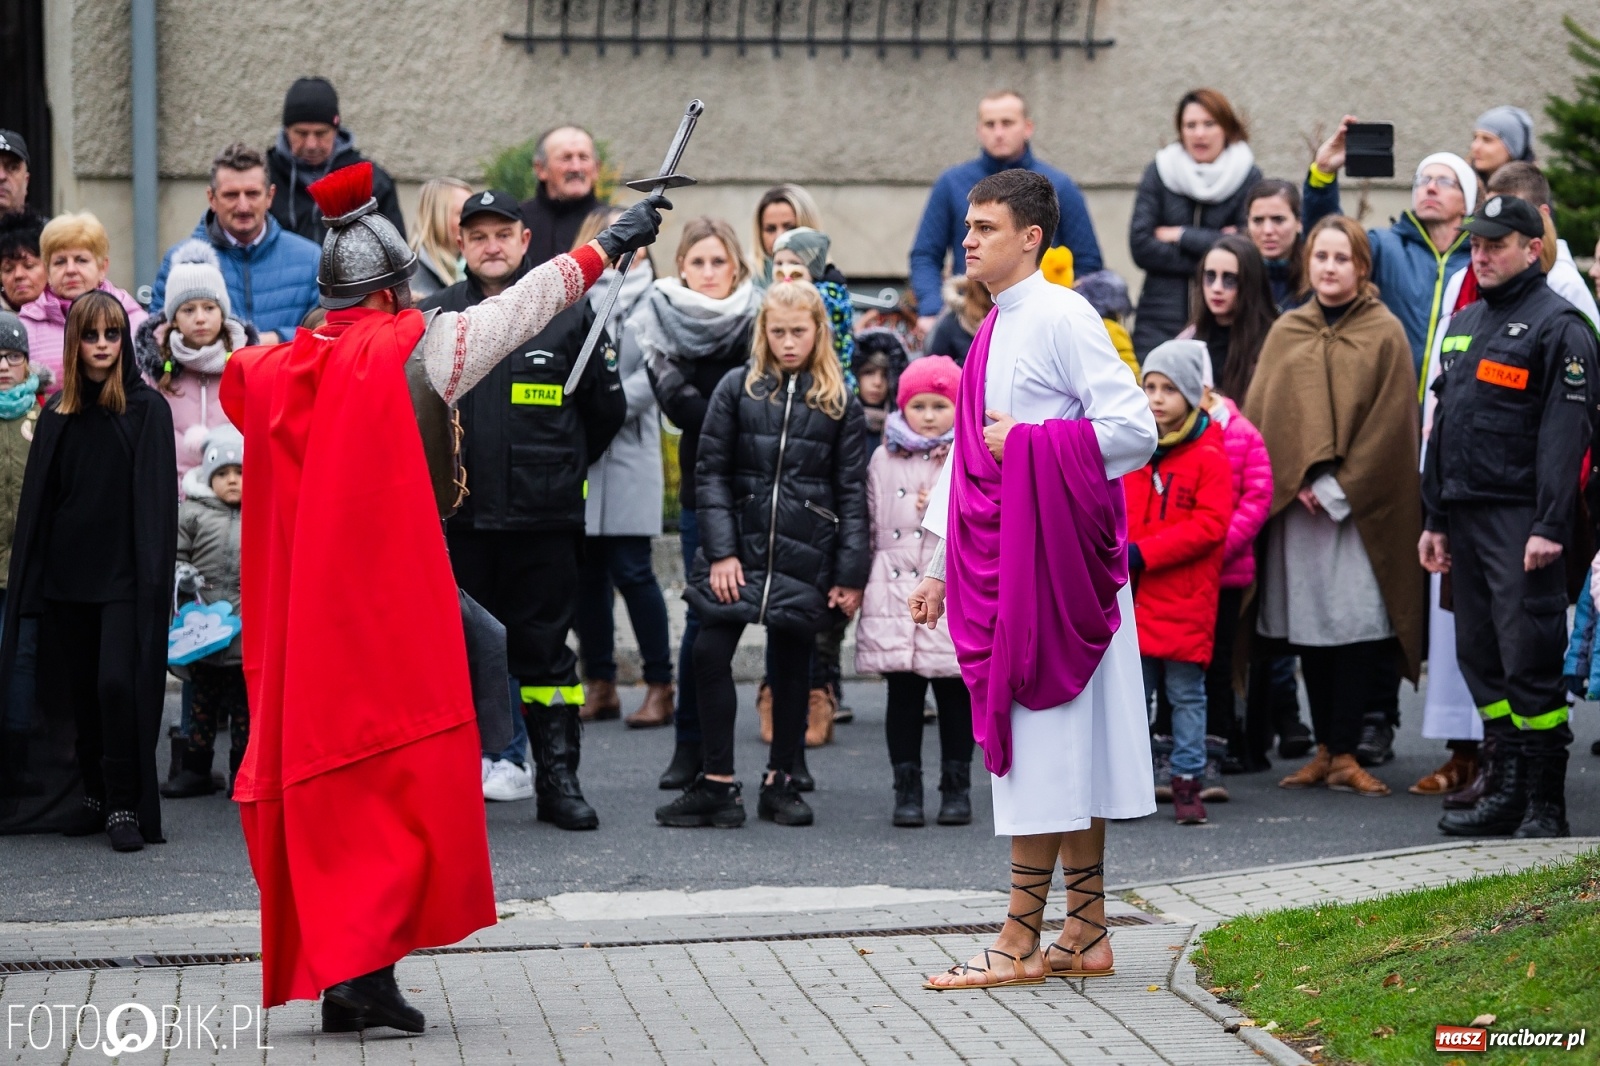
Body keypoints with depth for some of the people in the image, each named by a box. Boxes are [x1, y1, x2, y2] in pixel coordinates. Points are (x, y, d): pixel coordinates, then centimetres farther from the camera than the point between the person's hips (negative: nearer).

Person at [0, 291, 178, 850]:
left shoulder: (147, 409, -1)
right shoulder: (57, 414, 10)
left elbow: (157, 500, -5)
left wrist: (154, 579, -12)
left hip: (124, 575, -4)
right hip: (67, 572, 4)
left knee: (118, 683, -14)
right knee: (81, 692, 8)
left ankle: (126, 804, -6)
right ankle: (91, 797, 18)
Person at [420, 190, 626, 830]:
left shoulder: (570, 316, 4)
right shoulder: (432, 318, 5)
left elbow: (607, 408, 12)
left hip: (544, 517, 0)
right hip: (456, 517, 1)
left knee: (544, 649, 4)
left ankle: (558, 778, 10)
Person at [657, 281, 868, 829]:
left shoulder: (840, 404, 4)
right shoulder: (738, 389, 3)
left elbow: (852, 491, 4)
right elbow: (711, 473, 3)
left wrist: (851, 574, -1)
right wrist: (720, 551, -6)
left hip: (804, 556, 0)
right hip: (739, 546, 0)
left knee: (792, 662, 7)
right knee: (710, 653, -7)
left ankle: (780, 779, 19)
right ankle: (718, 783, 0)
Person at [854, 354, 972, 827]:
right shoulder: (884, 459, 11)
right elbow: (870, 526, 15)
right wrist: (861, 582, 12)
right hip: (896, 593, 2)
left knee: (955, 693, 5)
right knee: (903, 693, 4)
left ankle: (956, 787, 14)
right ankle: (907, 788, 9)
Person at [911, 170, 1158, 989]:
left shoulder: (1061, 319, -10)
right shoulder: (993, 332, 16)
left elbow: (1135, 429, -16)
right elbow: (969, 453, 22)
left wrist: (1029, 443, -15)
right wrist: (942, 569, 21)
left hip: (1053, 560, -9)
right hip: (1000, 563, 9)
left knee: (1044, 743, -6)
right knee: (1067, 752, 10)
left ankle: (1021, 942, -5)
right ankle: (1085, 934, 13)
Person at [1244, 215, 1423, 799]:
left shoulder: (1384, 334, 1)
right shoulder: (1285, 334, 11)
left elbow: (1389, 423, -4)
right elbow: (1259, 416, 8)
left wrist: (1336, 488, -11)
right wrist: (1294, 481, -6)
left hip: (1359, 506, -3)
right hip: (1294, 507, 3)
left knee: (1353, 625, -7)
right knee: (1309, 629, 3)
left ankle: (1342, 754, -4)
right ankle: (1327, 750, 9)